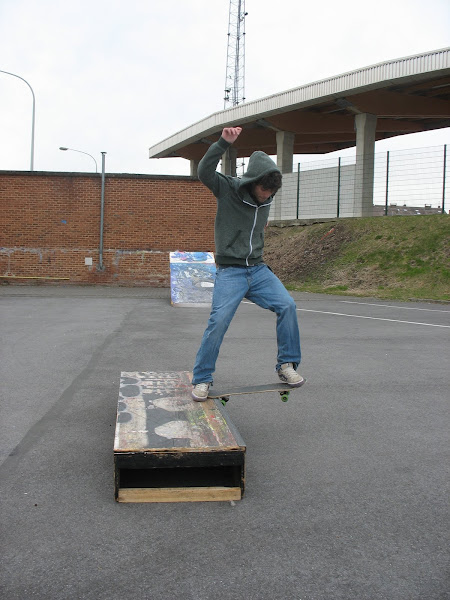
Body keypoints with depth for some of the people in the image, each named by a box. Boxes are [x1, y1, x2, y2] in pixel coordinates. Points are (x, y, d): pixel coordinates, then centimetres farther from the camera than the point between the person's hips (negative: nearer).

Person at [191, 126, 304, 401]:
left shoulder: (267, 199, 6)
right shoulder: (228, 189, -9)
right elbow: (204, 172, -27)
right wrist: (223, 143, -34)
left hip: (258, 269, 5)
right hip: (230, 272, -5)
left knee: (287, 305, -15)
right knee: (219, 320, -16)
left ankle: (288, 365, -1)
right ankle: (202, 379, 0)